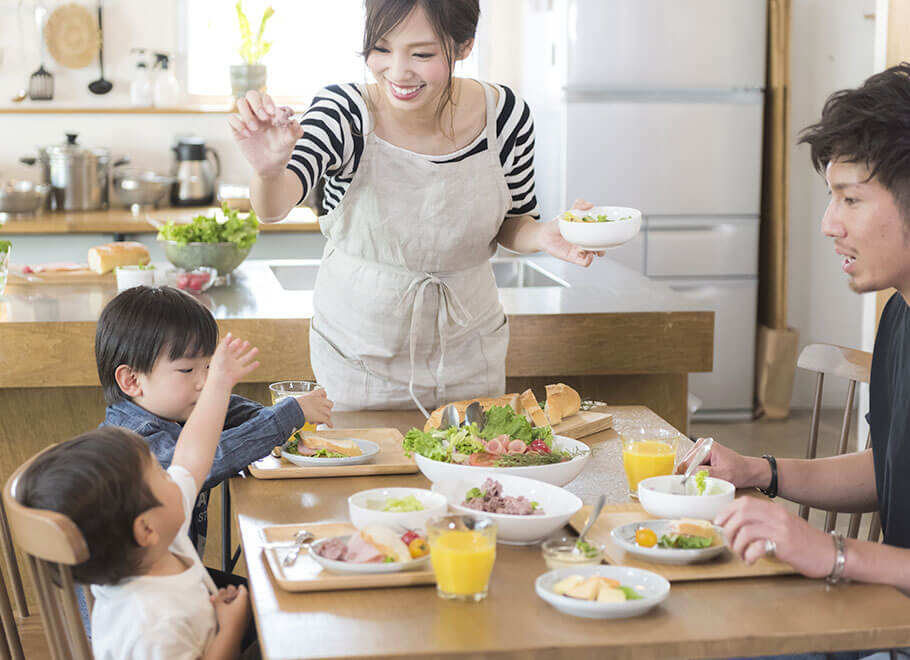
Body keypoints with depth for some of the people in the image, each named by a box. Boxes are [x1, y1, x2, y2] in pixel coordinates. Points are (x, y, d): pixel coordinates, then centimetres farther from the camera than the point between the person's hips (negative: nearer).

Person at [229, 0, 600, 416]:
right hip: (358, 352, -2)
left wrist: (542, 235, -22)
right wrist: (270, 171, -58)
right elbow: (274, 207, -35)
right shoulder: (343, 112, -20)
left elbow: (510, 226, 1)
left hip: (468, 351, 2)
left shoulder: (506, 114, -14)